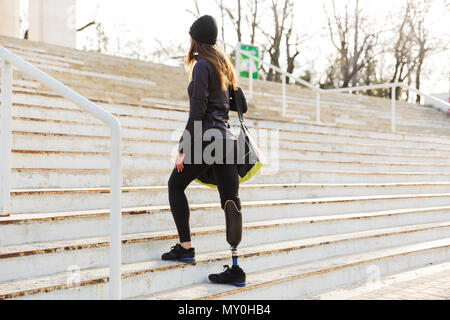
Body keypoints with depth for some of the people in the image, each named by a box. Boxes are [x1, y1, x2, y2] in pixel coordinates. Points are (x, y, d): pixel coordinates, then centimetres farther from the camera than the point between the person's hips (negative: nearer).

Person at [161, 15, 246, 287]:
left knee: (176, 185, 13)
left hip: (207, 137, -7)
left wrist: (183, 148, -13)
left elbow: (197, 110, -15)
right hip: (227, 137, 7)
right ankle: (236, 268, 2)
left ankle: (186, 247, 10)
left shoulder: (202, 65, -7)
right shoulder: (224, 64, 17)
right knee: (231, 201, 2)